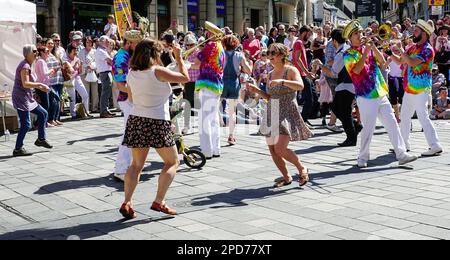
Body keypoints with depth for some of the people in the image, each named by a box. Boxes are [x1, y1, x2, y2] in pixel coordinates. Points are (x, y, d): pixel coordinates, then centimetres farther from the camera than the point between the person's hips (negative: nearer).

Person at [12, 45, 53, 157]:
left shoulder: (28, 65, 14)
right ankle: (18, 149, -2)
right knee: (26, 124, -9)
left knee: (43, 114, 16)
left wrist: (40, 87, 14)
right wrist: (40, 84, -21)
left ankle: (41, 139, 25)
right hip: (21, 98, -10)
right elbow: (25, 84, -25)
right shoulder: (25, 66, -17)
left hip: (27, 98, 10)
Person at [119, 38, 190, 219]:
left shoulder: (131, 73, 5)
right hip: (157, 123, -6)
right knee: (173, 162, 9)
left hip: (136, 121, 6)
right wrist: (179, 58, 3)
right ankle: (158, 202, 3)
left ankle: (127, 203, 4)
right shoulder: (157, 71, -13)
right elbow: (185, 78, -7)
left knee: (136, 164, 14)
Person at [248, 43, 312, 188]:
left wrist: (281, 81, -35)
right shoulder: (271, 74, 13)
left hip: (287, 114, -7)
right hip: (272, 115, 7)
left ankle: (302, 168, 7)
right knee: (273, 151, 6)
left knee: (280, 149, -19)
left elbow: (300, 85, -26)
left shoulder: (291, 70, -6)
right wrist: (257, 90, 5)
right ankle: (287, 178, 25)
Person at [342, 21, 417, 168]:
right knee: (368, 128, -4)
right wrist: (366, 52, -17)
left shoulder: (369, 49, 14)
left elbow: (382, 61, 3)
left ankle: (401, 154, 5)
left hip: (381, 94, 6)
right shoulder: (348, 54, -2)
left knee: (392, 124, 3)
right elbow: (356, 70, -18)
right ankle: (363, 158, 10)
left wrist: (373, 47, -7)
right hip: (366, 97, -6)